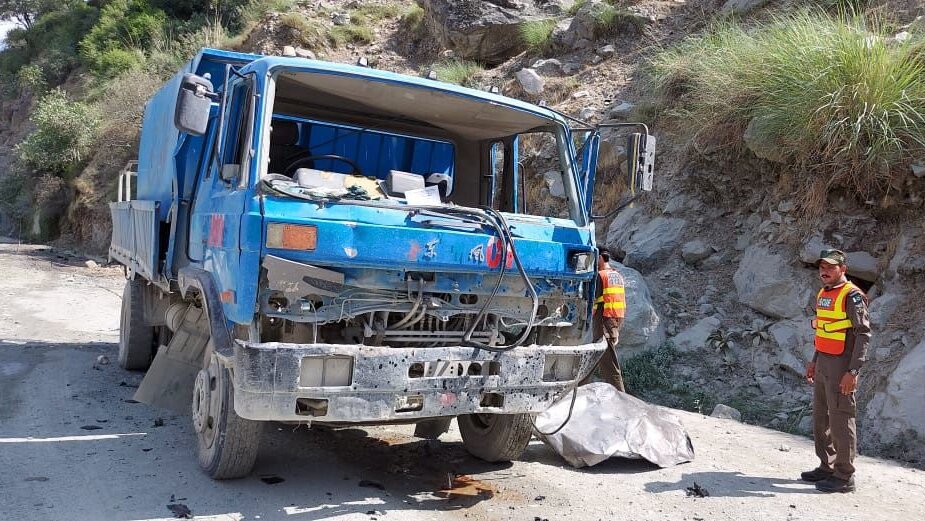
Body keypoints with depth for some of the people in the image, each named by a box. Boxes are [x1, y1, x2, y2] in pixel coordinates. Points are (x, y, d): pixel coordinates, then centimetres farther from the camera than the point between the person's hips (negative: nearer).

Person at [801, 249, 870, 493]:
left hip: (841, 365, -9)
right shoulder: (823, 293, 14)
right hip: (823, 363, 9)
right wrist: (815, 361, 23)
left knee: (840, 419, -4)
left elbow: (864, 334, -17)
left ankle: (844, 477, 4)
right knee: (821, 418, 14)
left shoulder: (852, 295, -12)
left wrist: (853, 371, -22)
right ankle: (827, 467, 26)